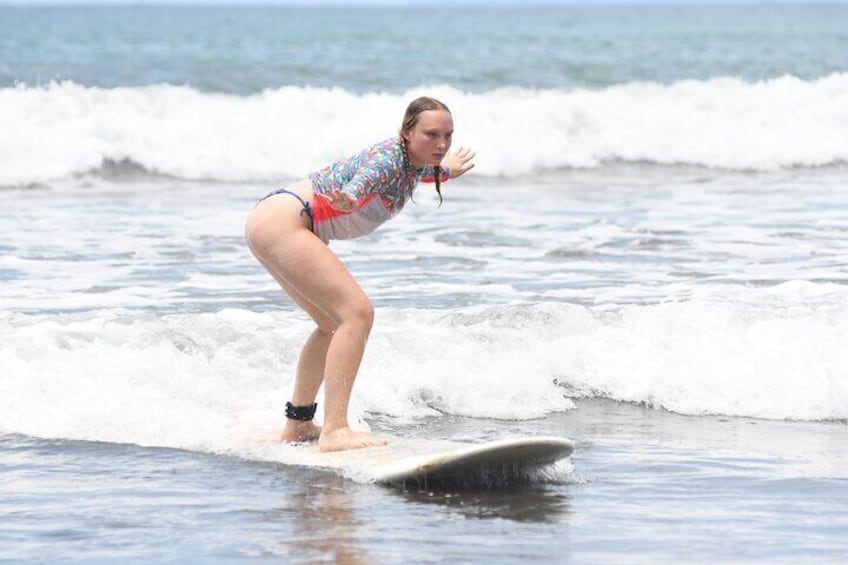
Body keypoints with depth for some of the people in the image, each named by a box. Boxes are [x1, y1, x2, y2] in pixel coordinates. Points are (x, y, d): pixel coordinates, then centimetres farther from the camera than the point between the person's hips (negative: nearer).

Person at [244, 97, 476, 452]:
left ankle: (296, 426, 28)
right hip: (281, 220, -11)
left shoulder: (411, 163, 12)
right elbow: (364, 178, -35)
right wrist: (350, 198, -50)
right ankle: (335, 431, -27)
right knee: (356, 312, -20)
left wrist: (445, 172, 49)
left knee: (334, 323, 20)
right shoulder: (389, 157, -16)